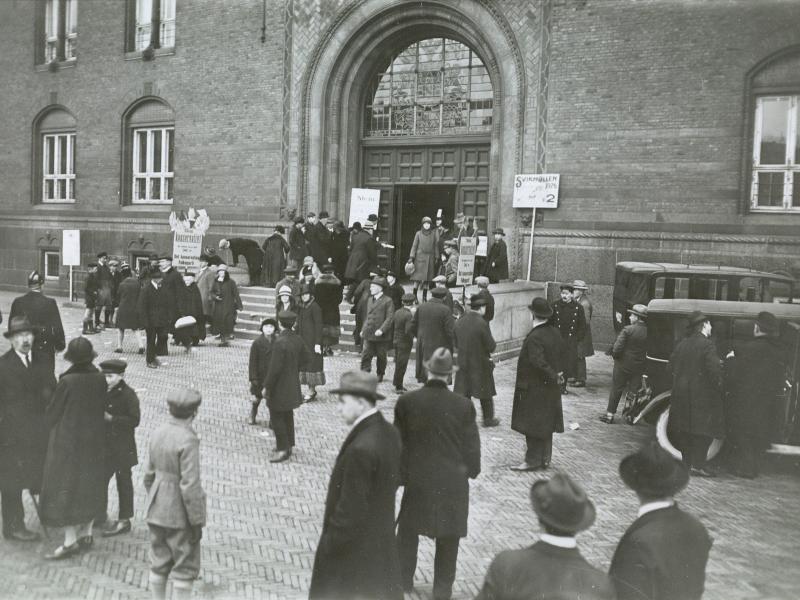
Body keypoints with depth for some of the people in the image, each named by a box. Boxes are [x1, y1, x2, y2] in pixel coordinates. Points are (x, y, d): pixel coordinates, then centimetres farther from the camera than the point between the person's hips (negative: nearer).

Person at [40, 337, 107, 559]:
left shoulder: (67, 382, -20)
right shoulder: (100, 379, -7)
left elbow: (53, 412, -9)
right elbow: (102, 408, 1)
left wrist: (52, 426, 12)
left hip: (68, 441, -5)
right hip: (94, 439, 5)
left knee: (65, 489, 4)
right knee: (90, 485, 16)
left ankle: (70, 541, 5)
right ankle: (86, 533, 25)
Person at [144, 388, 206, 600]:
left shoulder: (158, 433, -1)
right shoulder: (188, 440, -23)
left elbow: (149, 474, 8)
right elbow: (190, 486, -22)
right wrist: (197, 521, -13)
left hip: (156, 511, 7)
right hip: (179, 515, -7)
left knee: (158, 564, 19)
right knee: (185, 568, 8)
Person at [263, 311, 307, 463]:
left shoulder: (280, 342, -25)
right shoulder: (298, 339, -1)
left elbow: (275, 368, -24)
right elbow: (304, 358, 12)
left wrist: (267, 387, -15)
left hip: (280, 387, -8)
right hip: (293, 385, 8)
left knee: (276, 417, 3)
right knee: (287, 415, 20)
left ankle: (283, 449, 7)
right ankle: (288, 445, 32)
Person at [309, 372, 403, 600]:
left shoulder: (361, 448, -30)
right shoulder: (390, 433, -3)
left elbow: (351, 509, -25)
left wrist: (330, 544, -14)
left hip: (355, 545, -8)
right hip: (382, 537, 8)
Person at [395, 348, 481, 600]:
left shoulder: (406, 401, -13)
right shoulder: (464, 405, -12)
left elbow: (397, 442, -4)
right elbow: (472, 445, -4)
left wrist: (399, 473, 9)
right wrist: (471, 470, 12)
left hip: (418, 480, 0)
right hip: (453, 481, 0)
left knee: (407, 532, 20)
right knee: (448, 538, 16)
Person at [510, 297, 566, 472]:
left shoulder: (534, 338, -22)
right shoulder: (555, 333, 3)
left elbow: (539, 363, -29)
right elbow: (563, 353, 13)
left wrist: (554, 376, -17)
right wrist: (557, 374, 12)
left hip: (534, 388, -8)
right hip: (551, 388, 8)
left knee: (533, 426, 1)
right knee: (546, 424, 15)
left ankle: (533, 461, 7)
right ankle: (544, 459, 24)